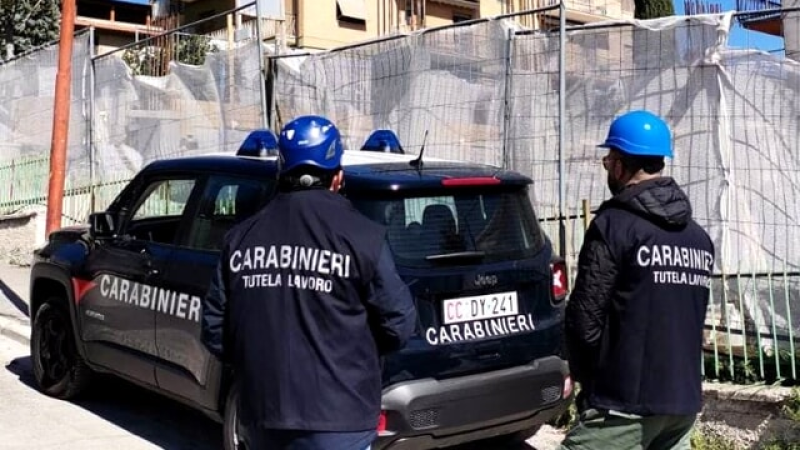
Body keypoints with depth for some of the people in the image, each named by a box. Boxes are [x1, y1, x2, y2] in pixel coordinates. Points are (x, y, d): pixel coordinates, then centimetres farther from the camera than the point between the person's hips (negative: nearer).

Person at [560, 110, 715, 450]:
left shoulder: (614, 225, -12)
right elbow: (691, 320, 15)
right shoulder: (699, 237, 11)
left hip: (624, 401, -7)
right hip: (685, 399, 8)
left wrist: (583, 373, 4)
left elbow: (585, 317, -13)